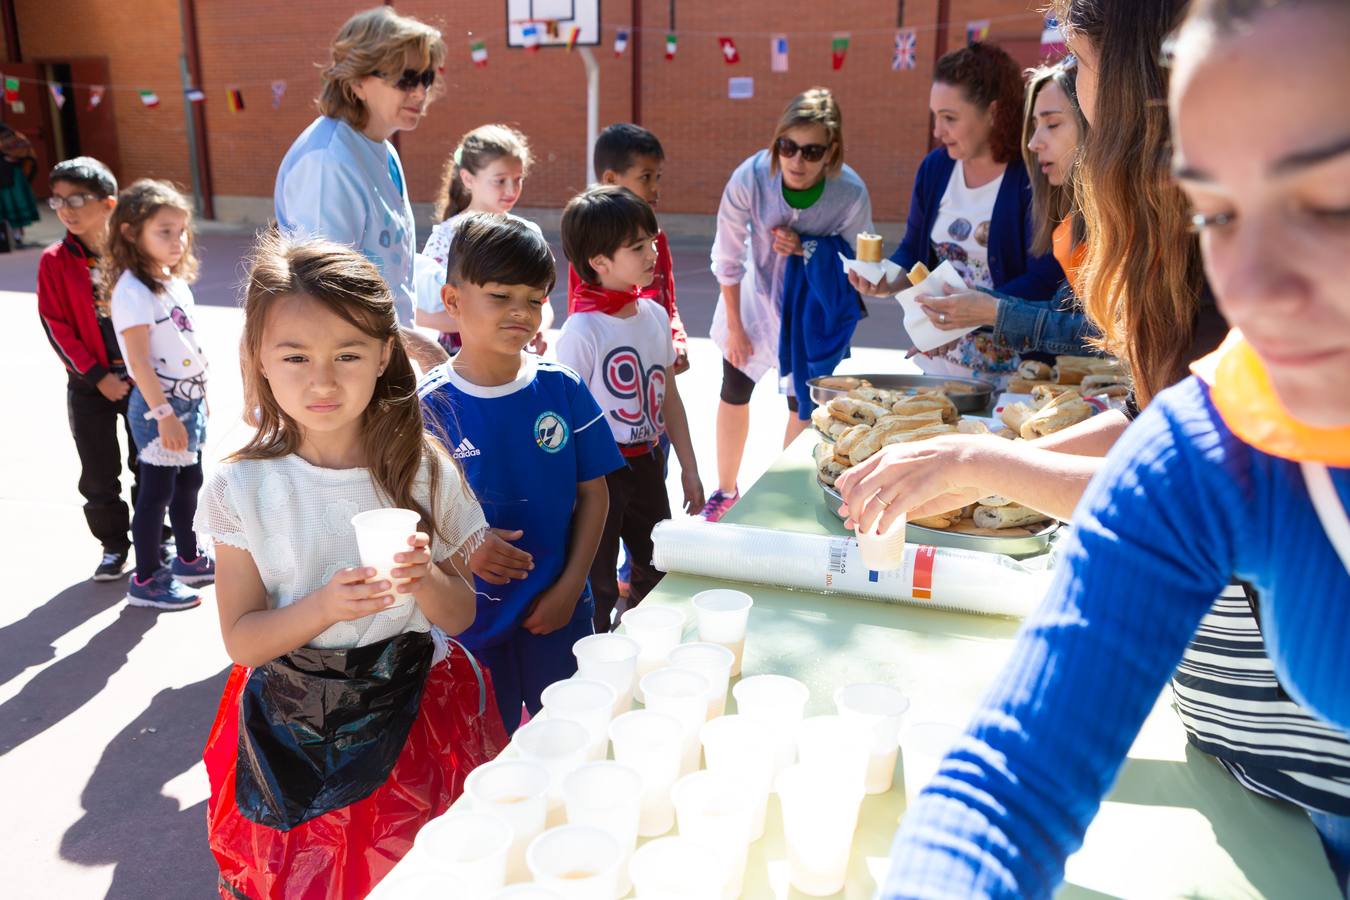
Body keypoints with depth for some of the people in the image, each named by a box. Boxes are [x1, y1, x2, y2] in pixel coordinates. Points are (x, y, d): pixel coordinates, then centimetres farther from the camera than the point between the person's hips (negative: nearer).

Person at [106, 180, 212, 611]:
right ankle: (145, 579, 13)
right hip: (159, 404, -9)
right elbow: (139, 362, -21)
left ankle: (189, 560, 34)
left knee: (189, 482, 18)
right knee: (157, 492, 0)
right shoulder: (133, 291, -19)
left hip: (189, 400, 9)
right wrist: (164, 414, -23)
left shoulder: (175, 280, 8)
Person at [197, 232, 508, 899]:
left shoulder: (424, 470, -10)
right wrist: (324, 606, -25)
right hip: (291, 734, 0)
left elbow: (460, 617, -3)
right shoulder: (242, 489, -10)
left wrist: (425, 579, -24)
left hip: (415, 715, 0)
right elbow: (240, 639, -7)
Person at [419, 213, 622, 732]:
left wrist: (570, 586, -4)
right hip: (470, 618, -1)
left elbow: (593, 492, 1)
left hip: (559, 611, 2)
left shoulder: (563, 390, -4)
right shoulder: (430, 406, -10)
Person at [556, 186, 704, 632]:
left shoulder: (655, 316, 1)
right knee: (597, 586, 9)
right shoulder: (582, 331, -19)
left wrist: (689, 468, 12)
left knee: (658, 575, 21)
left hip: (648, 463, 7)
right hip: (600, 472, -7)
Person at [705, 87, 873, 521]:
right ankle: (726, 491, 36)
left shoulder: (851, 194, -30)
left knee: (803, 406, 9)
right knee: (734, 395, 14)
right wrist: (734, 326, -8)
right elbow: (727, 257, -17)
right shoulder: (750, 178, -31)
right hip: (753, 296, 1)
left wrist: (808, 250, -32)